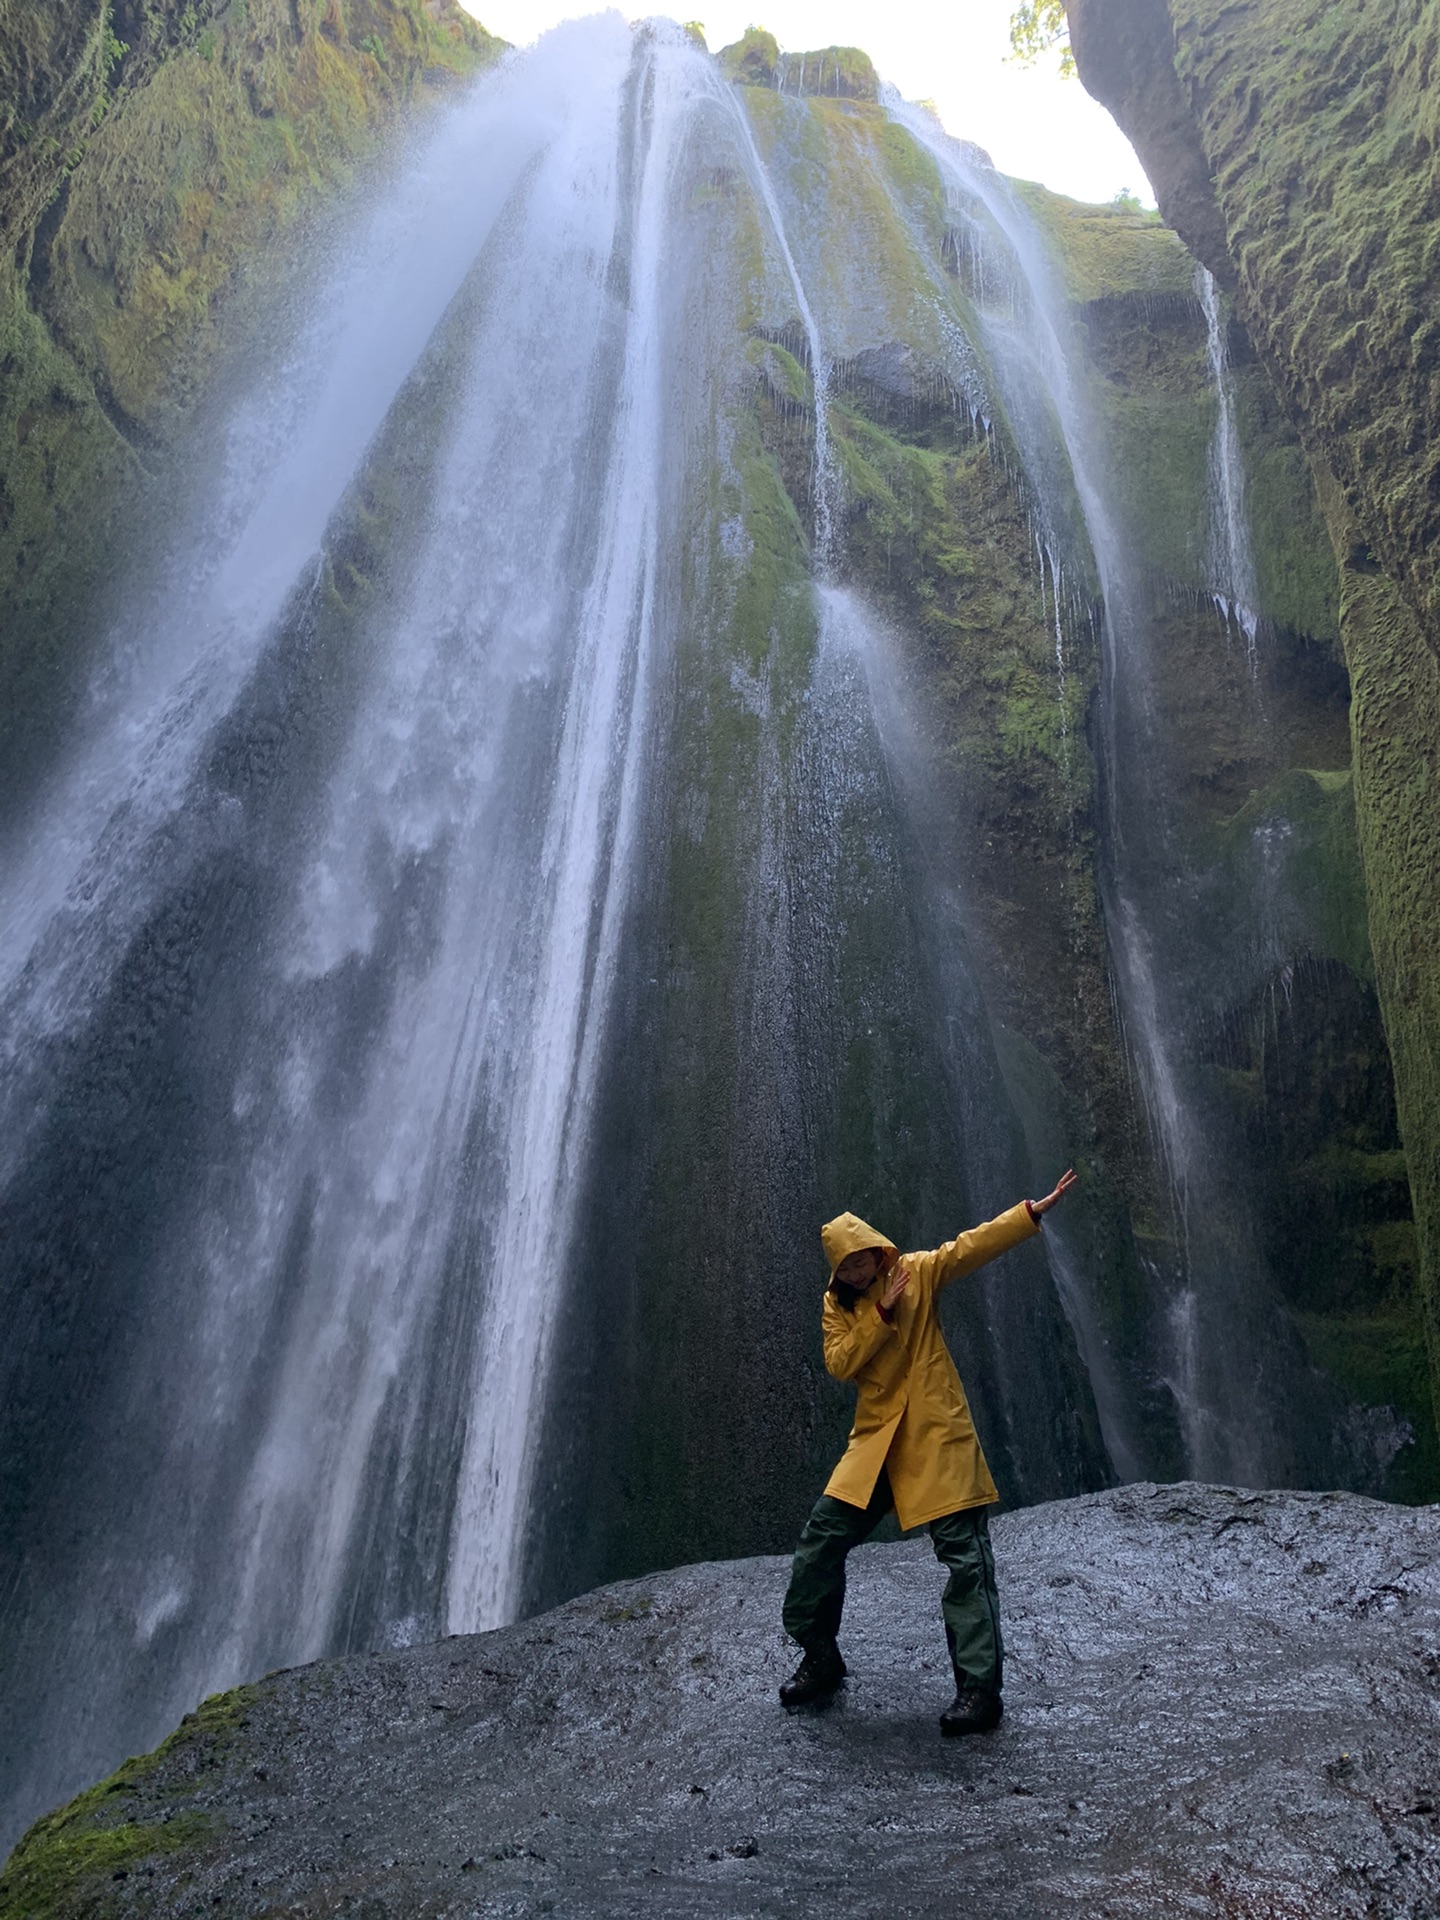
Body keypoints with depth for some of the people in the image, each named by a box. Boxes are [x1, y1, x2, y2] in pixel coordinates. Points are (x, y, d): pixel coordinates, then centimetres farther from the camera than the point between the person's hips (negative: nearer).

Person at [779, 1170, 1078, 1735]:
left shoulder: (917, 1273, -3)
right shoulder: (837, 1305, 7)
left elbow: (974, 1245, -11)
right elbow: (839, 1362, -6)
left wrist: (1036, 1209, -20)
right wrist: (881, 1312, -15)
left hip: (938, 1438, -4)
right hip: (876, 1439, 4)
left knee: (964, 1557, -6)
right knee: (822, 1535, 0)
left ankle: (979, 1691, 3)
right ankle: (820, 1660, 19)